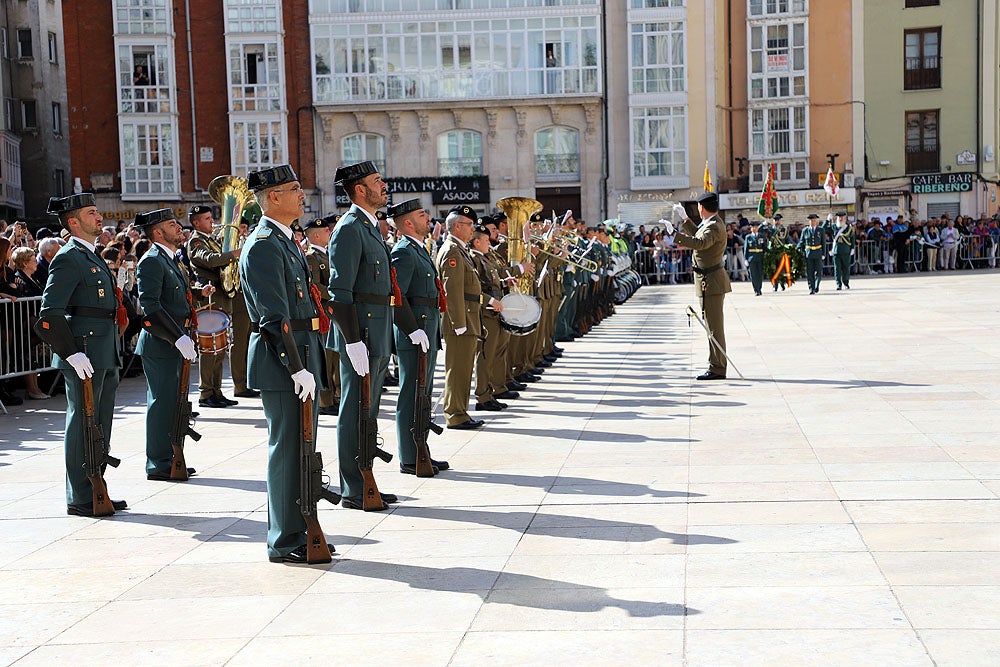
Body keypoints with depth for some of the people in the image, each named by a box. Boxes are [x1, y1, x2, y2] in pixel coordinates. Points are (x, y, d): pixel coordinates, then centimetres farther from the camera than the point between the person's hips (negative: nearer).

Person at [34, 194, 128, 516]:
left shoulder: (93, 257, 18)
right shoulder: (68, 259, -11)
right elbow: (49, 315, -18)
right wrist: (73, 354, -23)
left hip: (105, 356, 9)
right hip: (84, 355, -9)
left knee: (100, 426, 14)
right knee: (82, 425, -2)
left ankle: (96, 493, 22)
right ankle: (80, 499, 5)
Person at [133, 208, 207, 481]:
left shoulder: (174, 259, 17)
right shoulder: (151, 261, -14)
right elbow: (150, 307, -23)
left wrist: (199, 293, 10)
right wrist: (179, 338, -25)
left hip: (177, 343, 10)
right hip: (160, 345, -10)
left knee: (173, 402, 14)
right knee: (162, 403, -4)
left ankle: (170, 459, 23)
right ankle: (158, 464, 3)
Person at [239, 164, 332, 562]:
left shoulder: (285, 241, 18)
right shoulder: (263, 246, -15)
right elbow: (275, 317, -21)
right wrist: (297, 368, -22)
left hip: (302, 357, 10)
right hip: (282, 362, -10)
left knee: (301, 448, 15)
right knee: (287, 449, -4)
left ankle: (299, 533, 25)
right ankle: (285, 543, 5)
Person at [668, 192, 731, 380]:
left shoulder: (714, 227, -18)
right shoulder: (712, 223, 14)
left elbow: (700, 243, -37)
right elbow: (698, 235, 34)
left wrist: (674, 233, -37)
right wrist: (684, 219, 31)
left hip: (711, 282, -11)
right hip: (711, 281, 11)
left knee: (714, 327, -7)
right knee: (713, 327, 15)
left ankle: (717, 369, -4)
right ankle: (717, 366, 21)